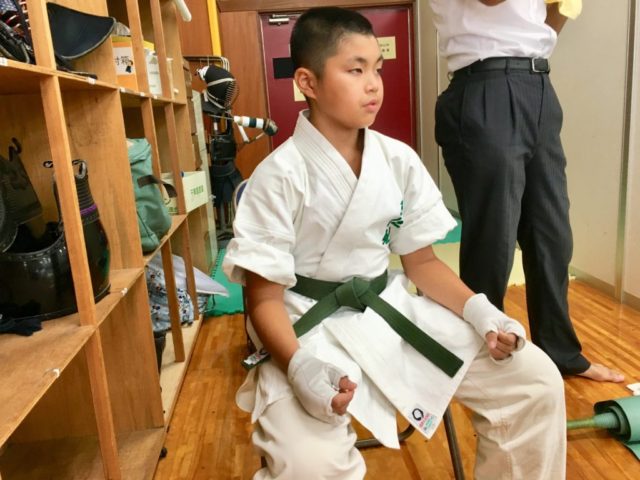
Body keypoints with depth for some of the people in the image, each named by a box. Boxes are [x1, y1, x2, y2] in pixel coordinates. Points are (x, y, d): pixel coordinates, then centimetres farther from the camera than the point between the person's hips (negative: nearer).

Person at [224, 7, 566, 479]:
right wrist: (302, 368, -28)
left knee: (536, 381, 0)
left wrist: (480, 312, -7)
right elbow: (265, 298, -12)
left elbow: (421, 261, 8)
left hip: (393, 313, 5)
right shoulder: (279, 177, -14)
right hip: (311, 331, -4)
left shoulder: (399, 160, 0)